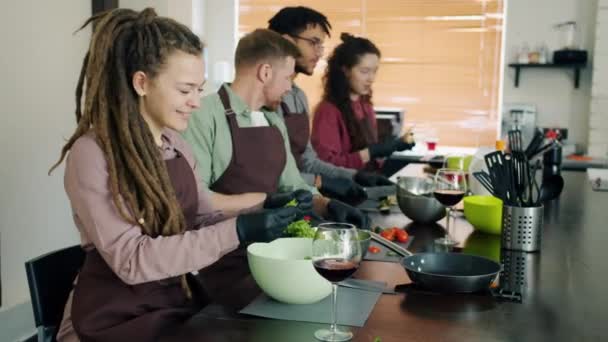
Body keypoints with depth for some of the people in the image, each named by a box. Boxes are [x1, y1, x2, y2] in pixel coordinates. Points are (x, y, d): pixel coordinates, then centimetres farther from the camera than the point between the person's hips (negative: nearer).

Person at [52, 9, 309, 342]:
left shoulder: (174, 143, 5)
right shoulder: (92, 154, -17)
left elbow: (203, 211, 13)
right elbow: (131, 259, -24)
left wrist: (264, 204, -4)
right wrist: (237, 231, -28)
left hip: (180, 297, 6)